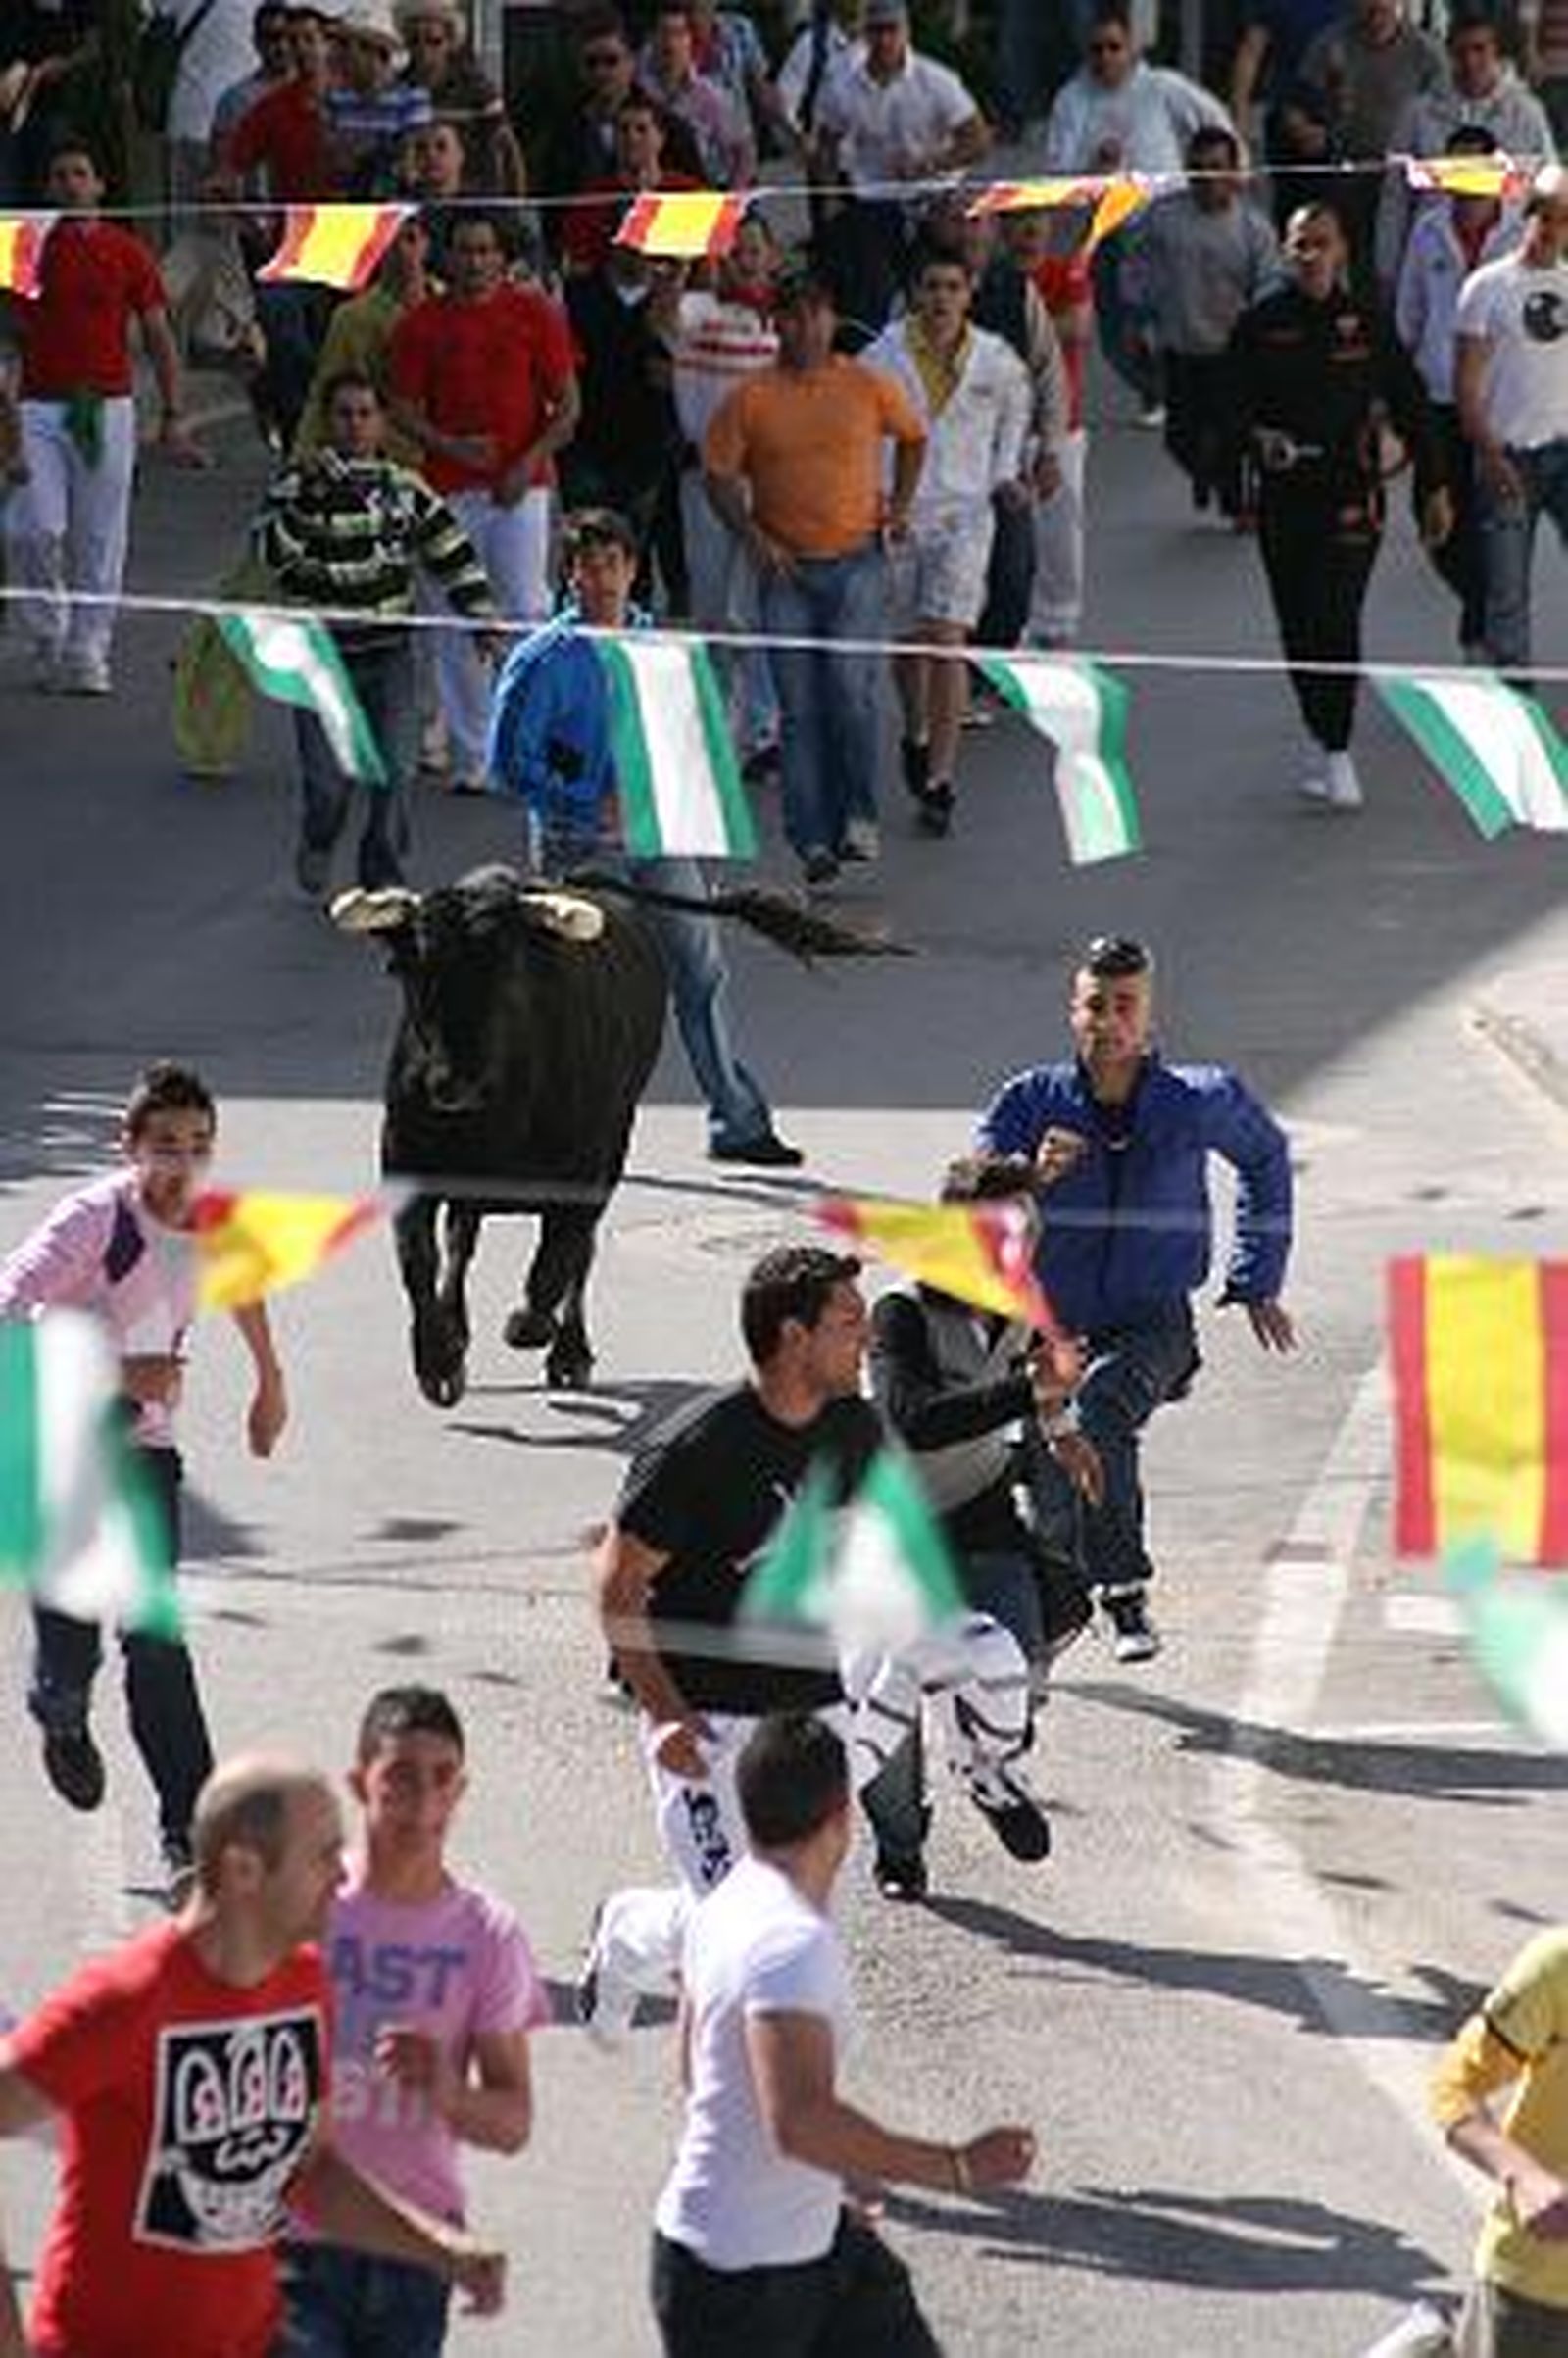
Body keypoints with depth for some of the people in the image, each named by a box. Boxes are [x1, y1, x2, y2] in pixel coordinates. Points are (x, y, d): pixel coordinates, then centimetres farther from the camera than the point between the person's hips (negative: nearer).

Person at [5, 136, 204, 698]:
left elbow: (159, 337, 8)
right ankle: (46, 636, 9)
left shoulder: (127, 253, 5)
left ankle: (87, 651, 9)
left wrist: (173, 417, 2)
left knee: (100, 539, 1)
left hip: (108, 405, 0)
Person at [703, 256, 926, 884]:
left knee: (851, 685, -15)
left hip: (857, 561, -1)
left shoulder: (868, 387, 2)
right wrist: (752, 536, -7)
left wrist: (900, 503, 9)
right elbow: (718, 475, 5)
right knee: (799, 707, 1)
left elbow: (912, 437, 20)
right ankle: (813, 838, 6)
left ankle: (859, 815, 2)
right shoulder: (751, 400, 0)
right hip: (787, 569, 1)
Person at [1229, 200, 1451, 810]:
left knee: (1336, 619, -14)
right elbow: (1238, 401, 7)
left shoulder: (1367, 324, 1)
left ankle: (1337, 754, -11)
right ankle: (1326, 745, 24)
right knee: (1297, 628, 8)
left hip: (1350, 495, -2)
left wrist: (1434, 489, 7)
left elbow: (1410, 408, 7)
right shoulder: (1260, 324, 2)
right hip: (1283, 496, 2)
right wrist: (1260, 437, -15)